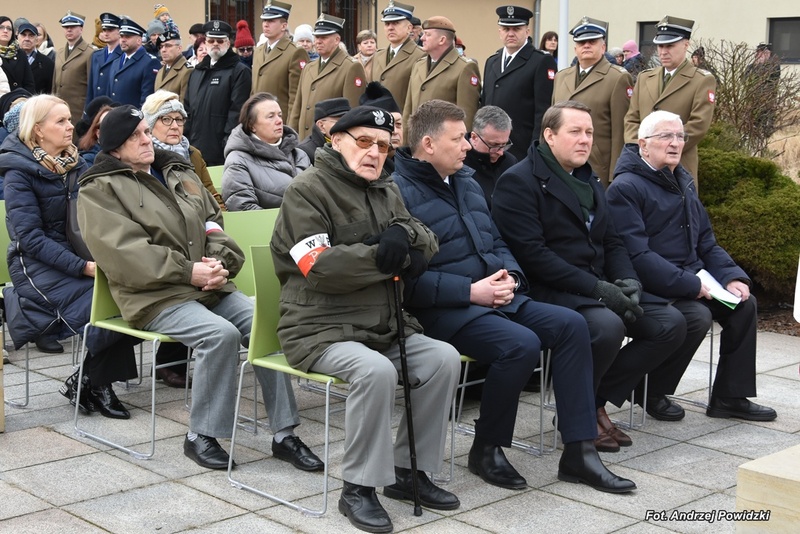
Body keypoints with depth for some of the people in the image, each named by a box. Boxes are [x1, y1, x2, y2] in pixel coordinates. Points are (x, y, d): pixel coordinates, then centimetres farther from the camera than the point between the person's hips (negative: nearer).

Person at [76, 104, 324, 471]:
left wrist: (219, 262, -7)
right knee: (220, 334, -31)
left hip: (211, 287, 6)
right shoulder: (99, 190, 0)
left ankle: (283, 433, -10)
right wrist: (188, 272, -19)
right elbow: (124, 251, -13)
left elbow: (213, 222, 16)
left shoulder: (178, 172, 20)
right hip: (157, 296, -6)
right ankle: (201, 436, -15)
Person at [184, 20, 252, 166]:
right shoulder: (197, 72, 20)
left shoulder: (239, 72, -3)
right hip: (195, 149, 6)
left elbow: (237, 110, -12)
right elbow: (188, 108, 19)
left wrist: (228, 143, -18)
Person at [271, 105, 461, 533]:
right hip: (321, 329, -7)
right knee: (375, 370, -34)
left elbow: (428, 245, 10)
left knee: (444, 358, -14)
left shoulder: (386, 191, 18)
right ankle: (358, 488, -18)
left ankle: (408, 470, 0)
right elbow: (320, 268, -19)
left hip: (384, 325, 7)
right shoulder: (307, 191, -6)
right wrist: (382, 255, -14)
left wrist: (404, 234, -13)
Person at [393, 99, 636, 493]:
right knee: (520, 343, -30)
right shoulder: (399, 193, -11)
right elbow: (406, 276, -19)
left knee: (571, 325, -8)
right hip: (445, 310, -9)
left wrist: (510, 276, 1)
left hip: (495, 298, 9)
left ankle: (578, 452, -5)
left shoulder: (466, 184, 18)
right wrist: (471, 291, -20)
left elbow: (497, 243, 24)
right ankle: (486, 450, -7)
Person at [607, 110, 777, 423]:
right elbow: (636, 255, -24)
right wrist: (690, 285, -25)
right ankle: (652, 394, -6)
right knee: (697, 316, -28)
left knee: (744, 304, -4)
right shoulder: (625, 188, -14)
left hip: (692, 278, 9)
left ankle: (730, 397, 7)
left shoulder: (683, 182, 15)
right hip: (651, 289, -9)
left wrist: (731, 276, -1)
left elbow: (706, 241, 18)